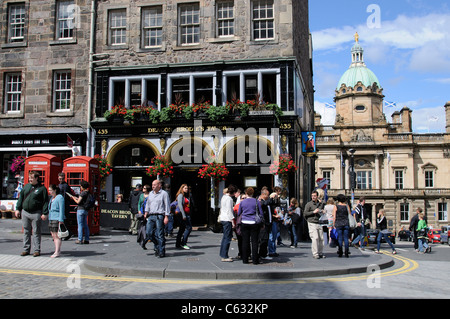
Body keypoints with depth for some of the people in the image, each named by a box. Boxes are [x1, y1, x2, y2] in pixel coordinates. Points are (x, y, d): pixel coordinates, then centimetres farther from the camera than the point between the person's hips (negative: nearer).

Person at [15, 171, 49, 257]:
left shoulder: (42, 188, -4)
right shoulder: (26, 186, 11)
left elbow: (45, 202, -7)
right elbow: (21, 198, 17)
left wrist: (44, 213, -13)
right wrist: (18, 209, 11)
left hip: (36, 214, -5)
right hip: (25, 212, 5)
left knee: (36, 232, 1)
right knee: (26, 232, 10)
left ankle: (37, 250, 8)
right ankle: (26, 250, 19)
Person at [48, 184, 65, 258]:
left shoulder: (60, 197, -8)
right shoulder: (51, 198, 19)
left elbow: (62, 210, -13)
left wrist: (60, 220, -18)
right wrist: (49, 219, 20)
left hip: (57, 219, -9)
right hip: (51, 218, 9)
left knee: (56, 235, -9)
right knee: (53, 235, 9)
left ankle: (57, 252, -7)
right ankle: (58, 250, 17)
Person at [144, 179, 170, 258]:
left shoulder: (164, 193, -1)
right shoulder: (150, 194, 18)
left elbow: (167, 205, -4)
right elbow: (148, 204, 26)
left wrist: (166, 217, -11)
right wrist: (146, 212, 13)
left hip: (159, 216, -6)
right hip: (151, 216, 6)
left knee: (160, 234, -5)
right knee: (149, 233, 2)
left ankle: (161, 252, 3)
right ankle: (157, 247, 21)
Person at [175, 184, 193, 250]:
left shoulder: (186, 196, 20)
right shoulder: (180, 195, -7)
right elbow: (180, 205, -17)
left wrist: (189, 216, 16)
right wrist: (183, 215, -23)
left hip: (186, 214, 9)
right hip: (182, 214, -9)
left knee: (182, 229, 10)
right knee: (189, 227, -13)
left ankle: (178, 244, 15)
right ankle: (183, 243, -11)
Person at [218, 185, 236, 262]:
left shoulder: (224, 197, 15)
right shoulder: (229, 198, -14)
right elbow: (229, 210, -17)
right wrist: (232, 221, -15)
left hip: (223, 218, 10)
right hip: (227, 219, -10)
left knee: (225, 237, 16)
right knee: (227, 238, -6)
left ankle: (222, 254, 23)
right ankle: (224, 257, -4)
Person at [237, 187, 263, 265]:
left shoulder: (242, 202, 3)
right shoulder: (257, 202, -1)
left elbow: (238, 213, 12)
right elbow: (261, 213, 3)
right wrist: (261, 223, 13)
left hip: (244, 223, 1)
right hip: (254, 223, -1)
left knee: (245, 241, 6)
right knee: (254, 241, 2)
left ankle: (245, 259, 10)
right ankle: (255, 260, 4)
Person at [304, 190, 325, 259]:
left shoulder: (321, 204, 16)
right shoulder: (308, 204, 1)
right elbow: (305, 213, -5)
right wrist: (313, 212, -12)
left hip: (319, 223, 5)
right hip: (312, 223, -5)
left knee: (321, 238, 2)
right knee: (315, 238, -12)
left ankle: (320, 253, 13)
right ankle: (315, 254, -8)